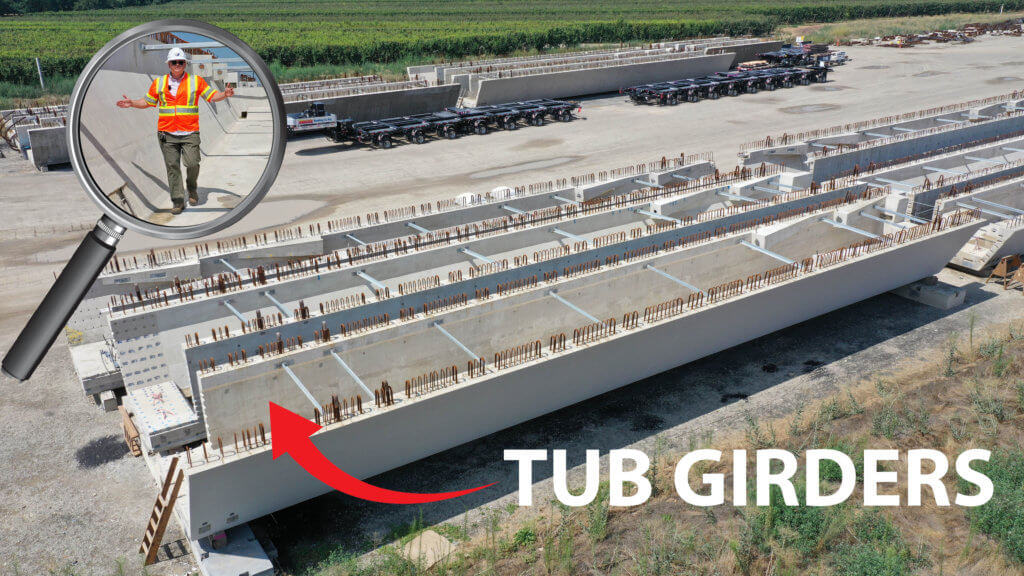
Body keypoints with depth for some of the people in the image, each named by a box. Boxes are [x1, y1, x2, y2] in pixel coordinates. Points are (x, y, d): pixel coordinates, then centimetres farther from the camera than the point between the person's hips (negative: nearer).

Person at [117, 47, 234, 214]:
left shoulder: (196, 81, 8)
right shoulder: (159, 83, 13)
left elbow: (212, 95, 4)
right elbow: (148, 101, 21)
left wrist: (224, 94, -15)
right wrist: (132, 103, 6)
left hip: (190, 133, -2)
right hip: (167, 134, 2)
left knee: (192, 164, -11)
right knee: (172, 167, 0)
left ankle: (192, 189, 20)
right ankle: (178, 201, 5)